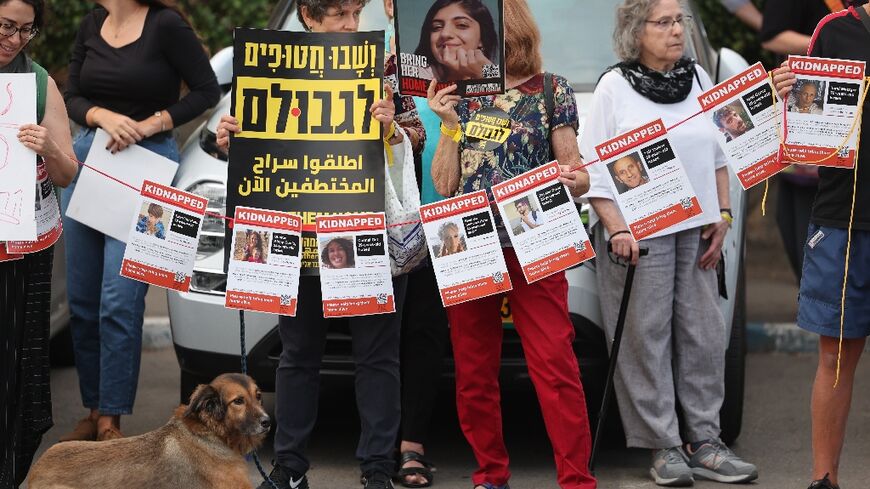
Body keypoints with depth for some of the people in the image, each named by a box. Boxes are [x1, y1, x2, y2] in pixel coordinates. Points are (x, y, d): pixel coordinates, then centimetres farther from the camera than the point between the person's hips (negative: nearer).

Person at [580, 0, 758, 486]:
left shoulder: (699, 80, 10)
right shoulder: (614, 87, -2)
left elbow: (719, 156, 15)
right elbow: (595, 172, -5)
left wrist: (723, 216, 6)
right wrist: (616, 228, -14)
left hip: (697, 229, 4)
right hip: (637, 235, -4)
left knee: (704, 335, 3)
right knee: (646, 340, -5)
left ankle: (705, 442, 8)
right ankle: (665, 448, 0)